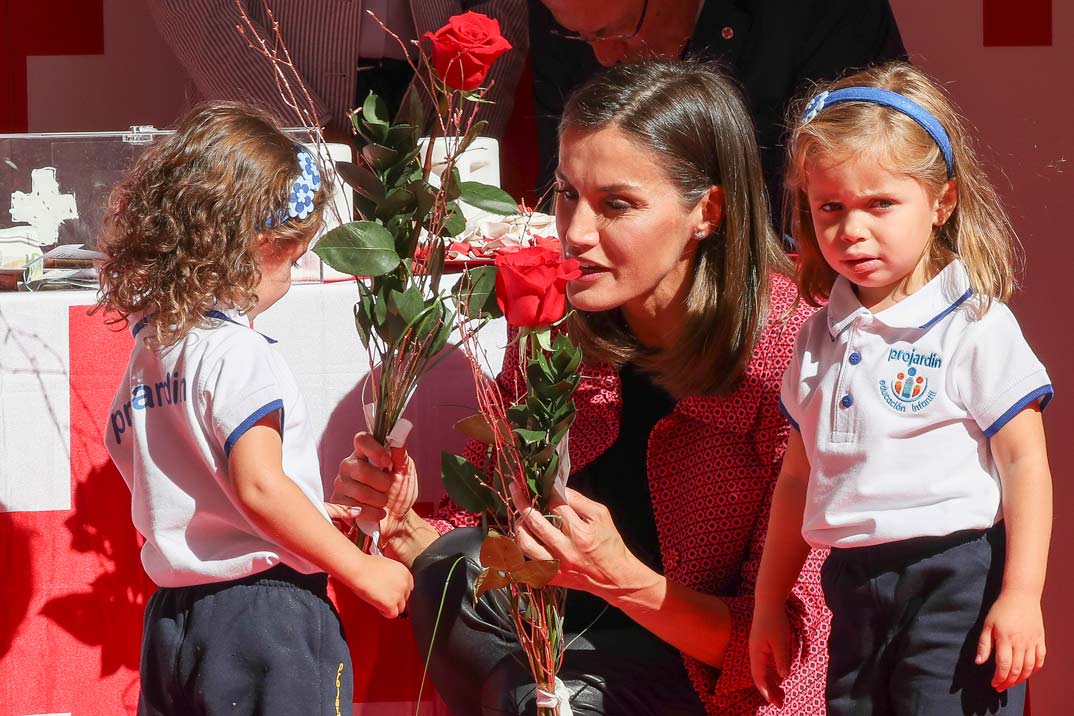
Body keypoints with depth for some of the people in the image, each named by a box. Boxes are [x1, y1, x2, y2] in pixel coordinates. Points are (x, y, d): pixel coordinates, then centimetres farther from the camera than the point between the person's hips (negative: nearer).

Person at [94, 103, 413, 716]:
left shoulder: (148, 349, 11)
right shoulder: (237, 354, -15)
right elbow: (258, 485, -24)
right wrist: (361, 570, -15)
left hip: (174, 613, 8)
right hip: (265, 612, -8)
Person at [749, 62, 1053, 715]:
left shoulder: (975, 325, -7)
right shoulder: (820, 337, 12)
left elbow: (1025, 461, -8)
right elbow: (800, 476, 19)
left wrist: (1021, 596, -14)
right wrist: (770, 603, 20)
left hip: (955, 581, -6)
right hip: (855, 586, 6)